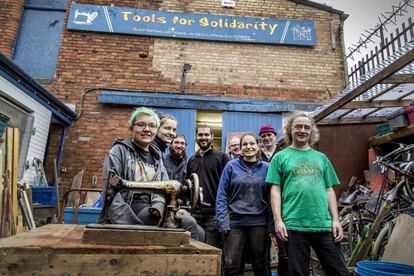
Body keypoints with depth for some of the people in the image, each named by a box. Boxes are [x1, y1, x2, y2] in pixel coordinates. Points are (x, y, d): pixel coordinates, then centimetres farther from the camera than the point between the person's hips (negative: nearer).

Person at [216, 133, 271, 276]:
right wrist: (223, 223, -10)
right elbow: (221, 196, -3)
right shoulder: (231, 166, -1)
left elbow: (271, 197, 3)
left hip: (259, 223, 1)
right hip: (234, 222, -1)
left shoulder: (266, 168, 3)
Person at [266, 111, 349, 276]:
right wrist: (278, 220, -9)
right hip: (294, 225, -3)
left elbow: (329, 190, 12)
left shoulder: (321, 157, 13)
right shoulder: (280, 157, 3)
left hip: (324, 224, 3)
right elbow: (275, 191, -1)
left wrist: (335, 219, 4)